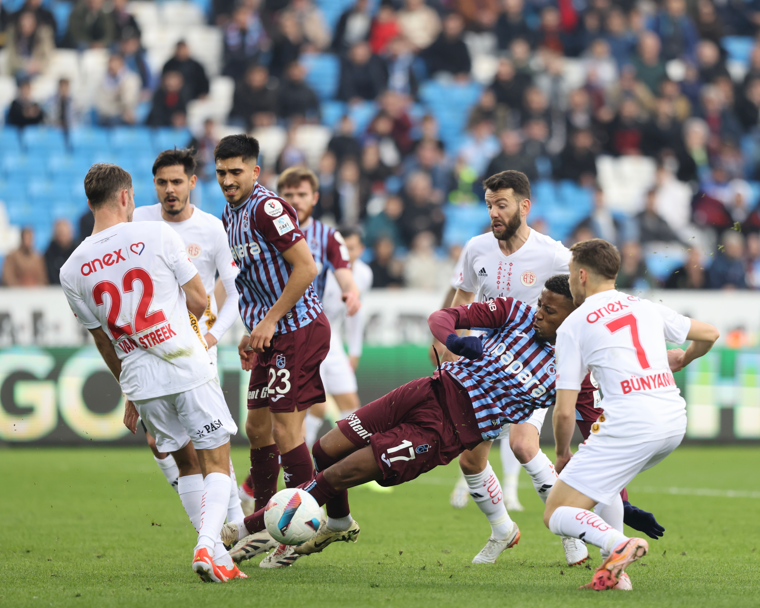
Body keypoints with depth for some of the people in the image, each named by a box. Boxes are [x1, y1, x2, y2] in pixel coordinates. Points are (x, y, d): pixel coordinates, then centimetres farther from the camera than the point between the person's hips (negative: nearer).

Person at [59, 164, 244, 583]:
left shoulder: (72, 271, 2)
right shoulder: (157, 236, -9)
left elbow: (103, 341, 12)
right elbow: (199, 302, -2)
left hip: (139, 379, 4)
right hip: (189, 369, -4)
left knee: (186, 463, 19)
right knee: (216, 464, 3)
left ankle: (216, 554, 15)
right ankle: (208, 545, -19)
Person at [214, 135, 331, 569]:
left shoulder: (267, 208, -15)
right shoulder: (230, 216, 15)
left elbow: (306, 268, -20)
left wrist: (270, 321, -18)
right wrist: (253, 333, 20)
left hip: (299, 327, -10)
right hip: (272, 333, 10)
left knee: (286, 429, -11)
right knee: (257, 426, 12)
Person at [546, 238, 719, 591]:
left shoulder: (572, 326, 2)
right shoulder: (646, 308, 16)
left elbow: (564, 411, 0)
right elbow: (709, 334, 27)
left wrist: (562, 455, 17)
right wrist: (683, 359, 47)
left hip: (630, 426, -7)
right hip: (675, 422, 7)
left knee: (556, 515, 1)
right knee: (600, 479, 33)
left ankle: (620, 544, -26)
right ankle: (615, 569, 20)